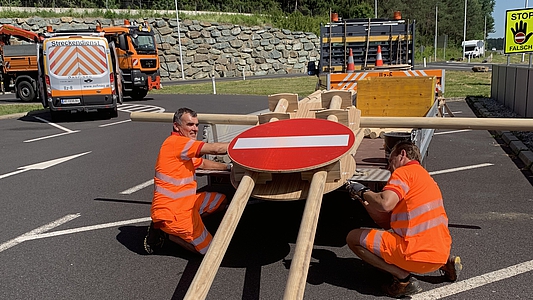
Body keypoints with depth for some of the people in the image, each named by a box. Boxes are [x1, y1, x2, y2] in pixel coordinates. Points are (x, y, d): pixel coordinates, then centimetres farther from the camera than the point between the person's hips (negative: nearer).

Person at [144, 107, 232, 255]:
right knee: (208, 249, -3)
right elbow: (215, 149, -19)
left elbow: (202, 163, 26)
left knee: (221, 200, 20)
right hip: (172, 209, -10)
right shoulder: (175, 142, -18)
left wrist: (228, 167, 15)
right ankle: (163, 231, 5)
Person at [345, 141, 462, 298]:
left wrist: (363, 191, -5)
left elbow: (385, 204, -25)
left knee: (353, 238, -1)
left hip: (418, 255, -9)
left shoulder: (404, 172, -4)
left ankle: (403, 278, -8)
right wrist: (363, 199, 16)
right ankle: (445, 264, 17)